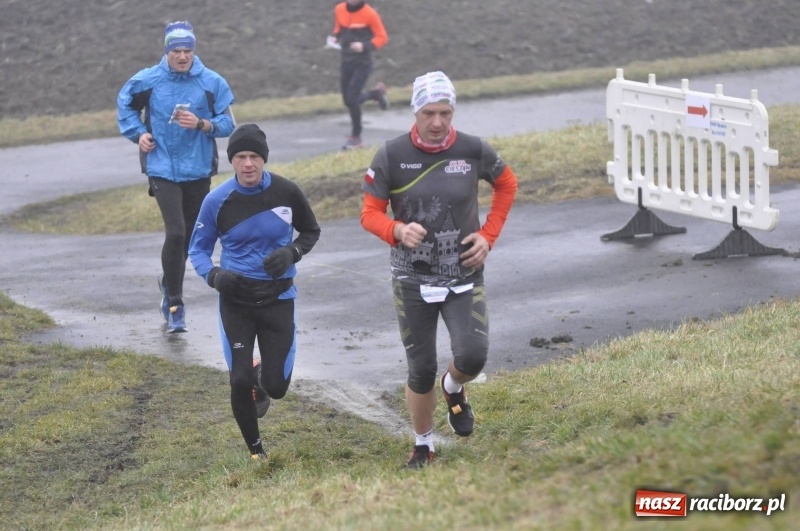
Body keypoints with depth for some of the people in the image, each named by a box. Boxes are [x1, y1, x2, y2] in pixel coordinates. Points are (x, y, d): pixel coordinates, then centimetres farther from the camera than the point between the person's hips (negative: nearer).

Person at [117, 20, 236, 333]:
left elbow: (228, 123, 0)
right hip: (163, 169, -2)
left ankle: (169, 284, 42)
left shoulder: (212, 83, -4)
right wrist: (138, 133, 1)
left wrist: (201, 124, -17)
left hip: (199, 170, 3)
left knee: (189, 236, 14)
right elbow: (125, 104, 15)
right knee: (175, 233, -16)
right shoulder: (147, 81, -4)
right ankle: (174, 304, -8)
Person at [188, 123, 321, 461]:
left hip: (278, 298, 0)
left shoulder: (286, 193, -7)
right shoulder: (217, 201, -9)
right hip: (235, 300, 0)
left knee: (277, 387, -1)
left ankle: (262, 377, 39)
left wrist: (292, 253, -12)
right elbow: (198, 248, 3)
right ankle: (255, 450, 19)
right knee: (240, 382, -6)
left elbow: (311, 231, 9)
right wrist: (214, 275, -18)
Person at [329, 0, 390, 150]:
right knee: (348, 100, 9)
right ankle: (376, 93, 35)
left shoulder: (369, 14, -15)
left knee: (352, 99, -12)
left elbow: (382, 38, -9)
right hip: (346, 61, 6)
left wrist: (365, 46, -24)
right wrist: (336, 38, -2)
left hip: (363, 63, -6)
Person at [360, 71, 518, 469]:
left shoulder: (473, 151, -6)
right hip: (413, 279, 0)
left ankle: (454, 389, 21)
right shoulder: (392, 156, -9)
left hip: (464, 276, 1)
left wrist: (489, 235, 2)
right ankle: (423, 447, 26)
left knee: (472, 356, -17)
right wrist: (398, 231, -26)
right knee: (421, 371, 3)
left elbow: (507, 185, 13)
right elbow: (370, 213, -5)